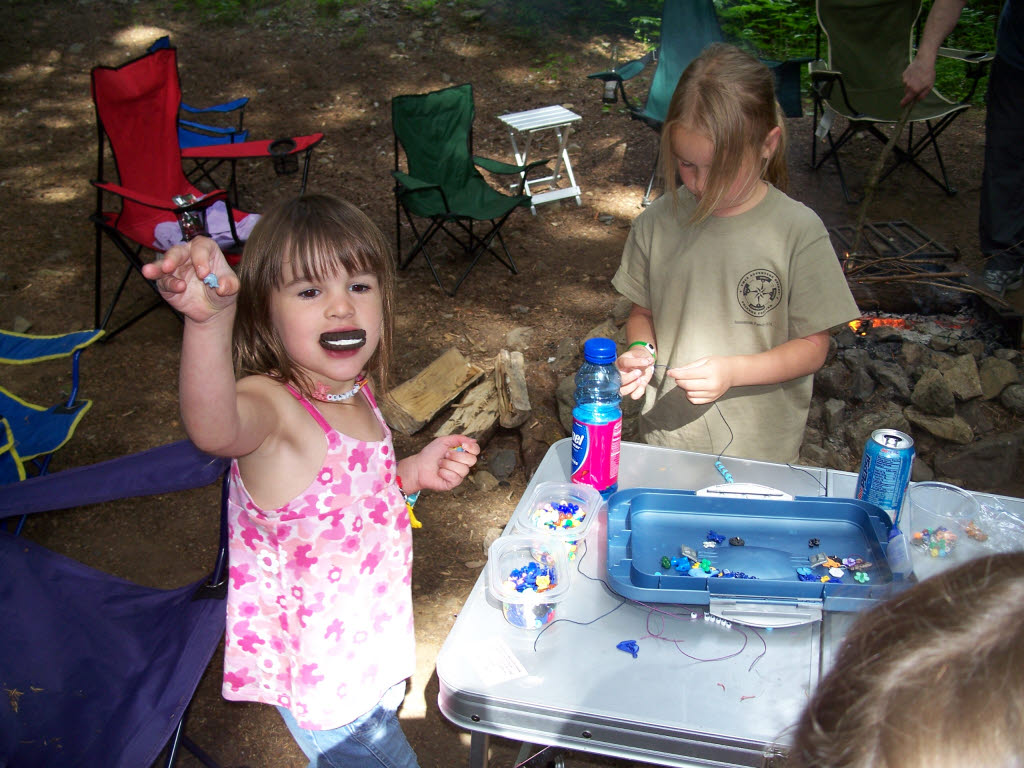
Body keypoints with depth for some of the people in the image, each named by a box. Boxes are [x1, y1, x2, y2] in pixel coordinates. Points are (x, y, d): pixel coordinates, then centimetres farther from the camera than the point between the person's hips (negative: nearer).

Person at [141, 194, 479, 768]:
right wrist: (208, 319, -74)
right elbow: (214, 430, -57)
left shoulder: (353, 392, -6)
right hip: (321, 671, -7)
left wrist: (412, 473, -5)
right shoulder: (271, 405, -31)